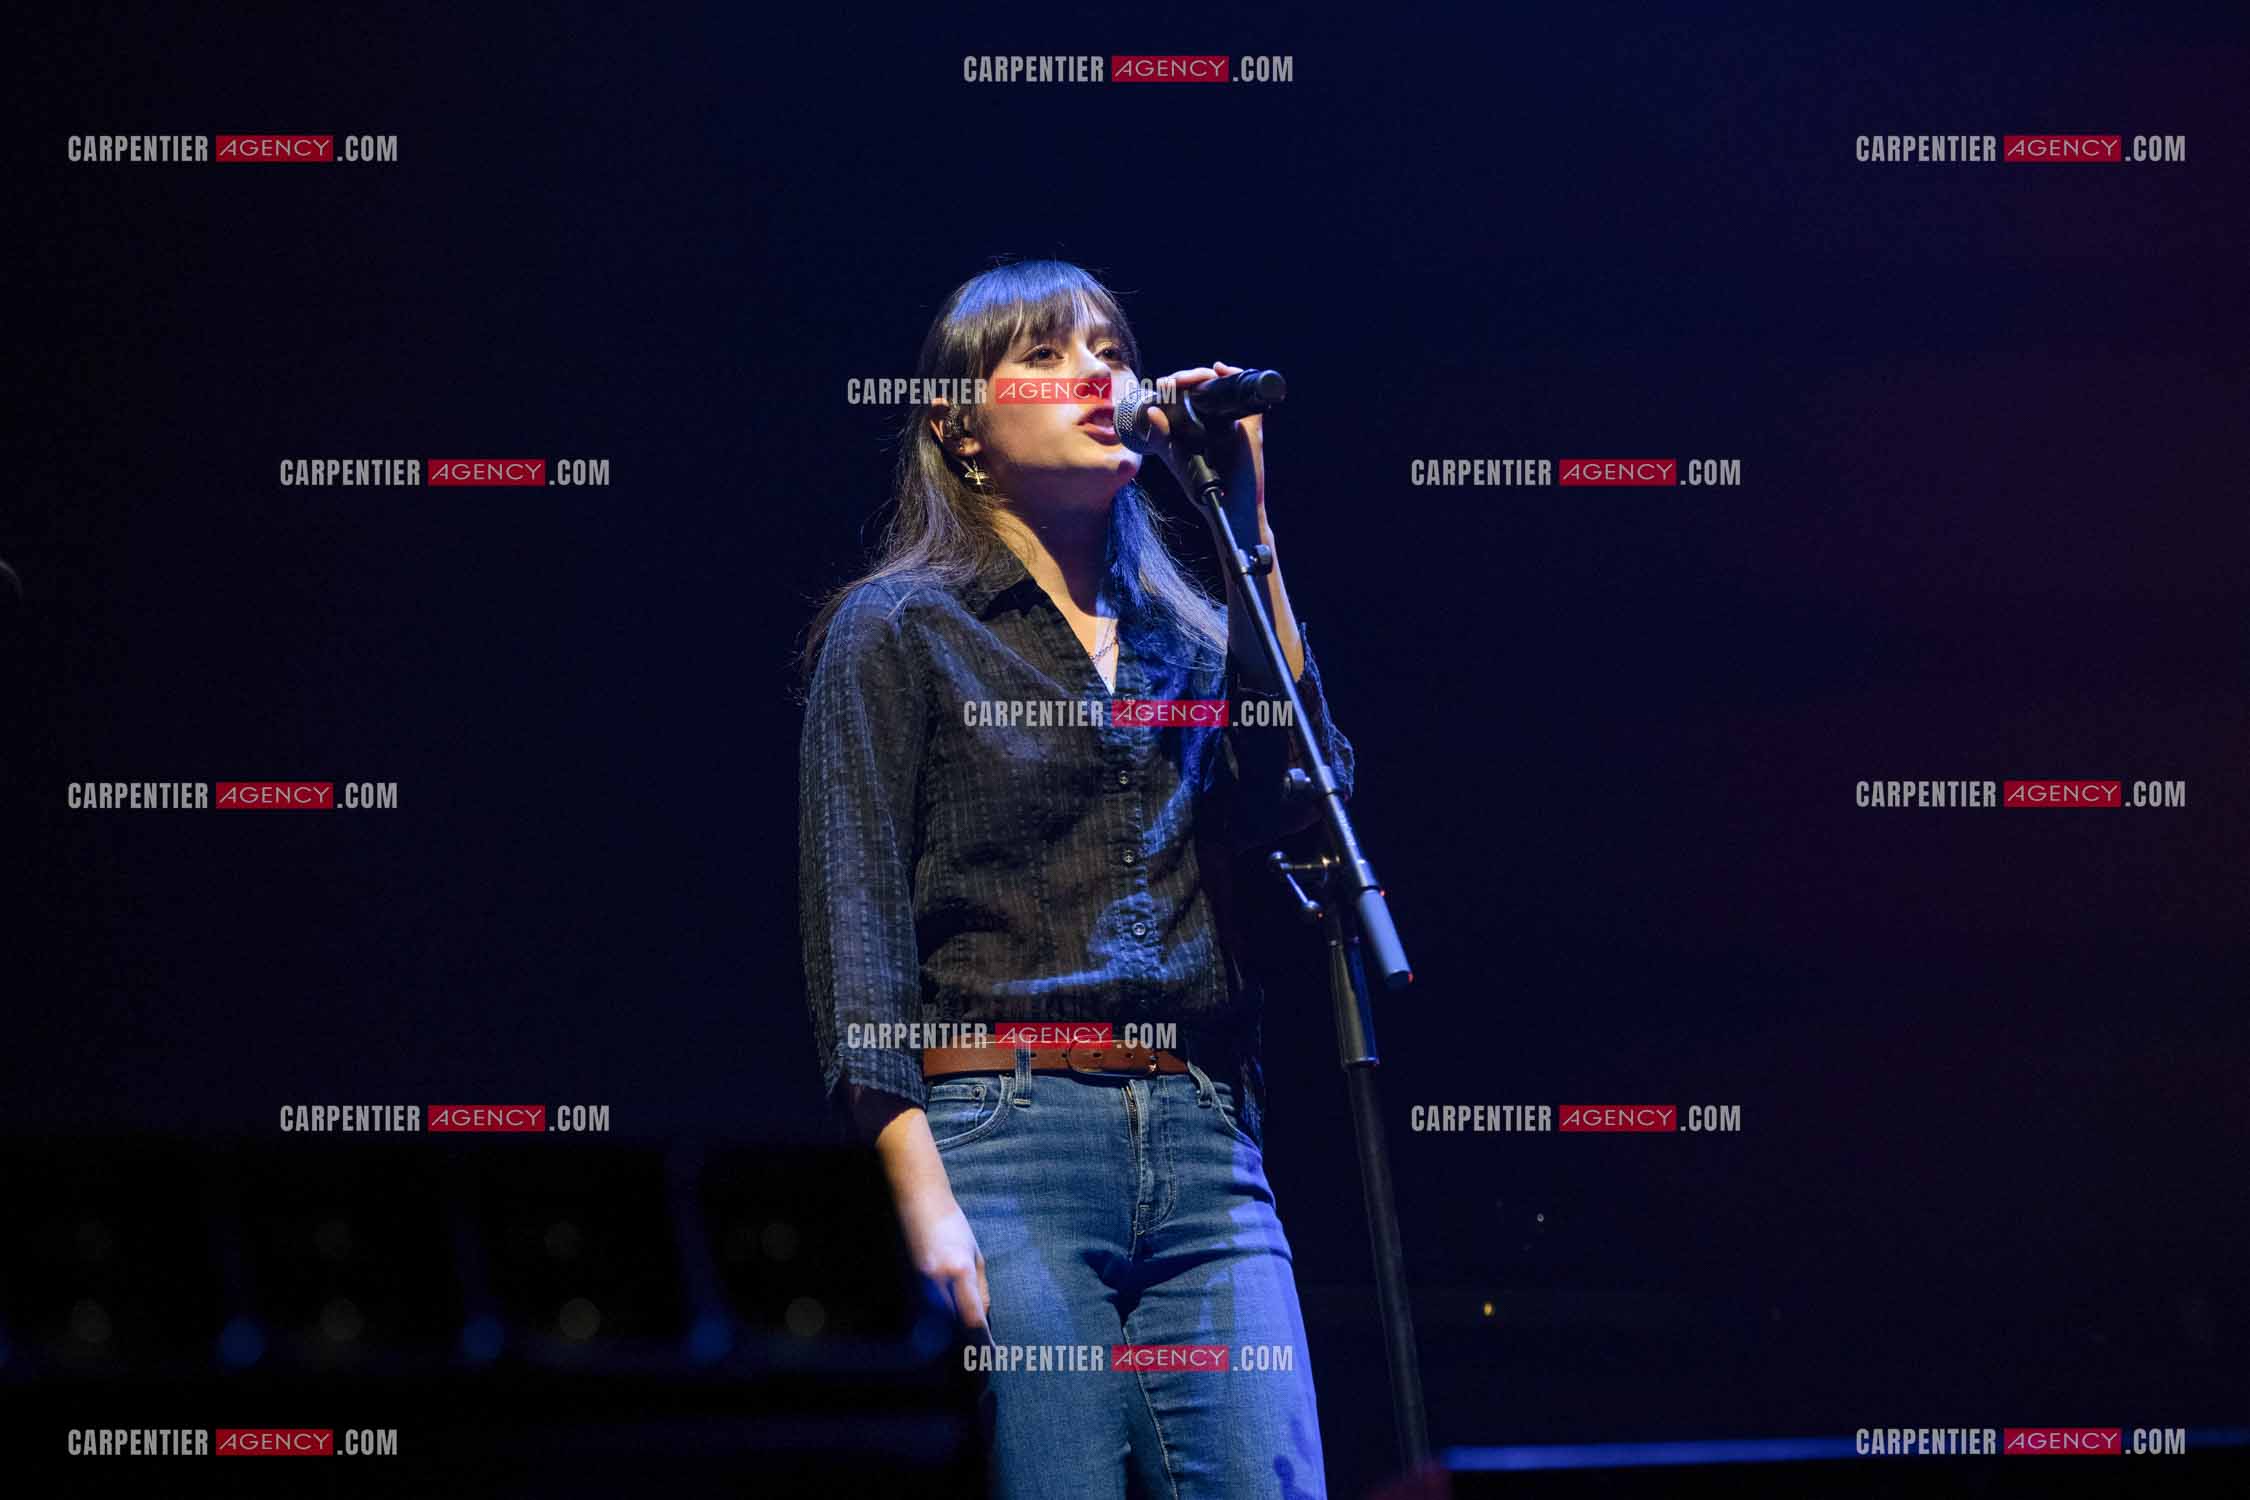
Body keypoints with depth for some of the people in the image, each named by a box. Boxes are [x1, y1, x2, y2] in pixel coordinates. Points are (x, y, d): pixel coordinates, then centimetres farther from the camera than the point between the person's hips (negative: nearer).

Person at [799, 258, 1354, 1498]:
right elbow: (855, 913, -1)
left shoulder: (1186, 635, 21)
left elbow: (1300, 801, 2)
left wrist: (1248, 535, 4)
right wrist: (922, 1194, -13)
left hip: (1204, 1144, 4)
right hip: (1005, 1138, -4)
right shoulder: (897, 630, 8)